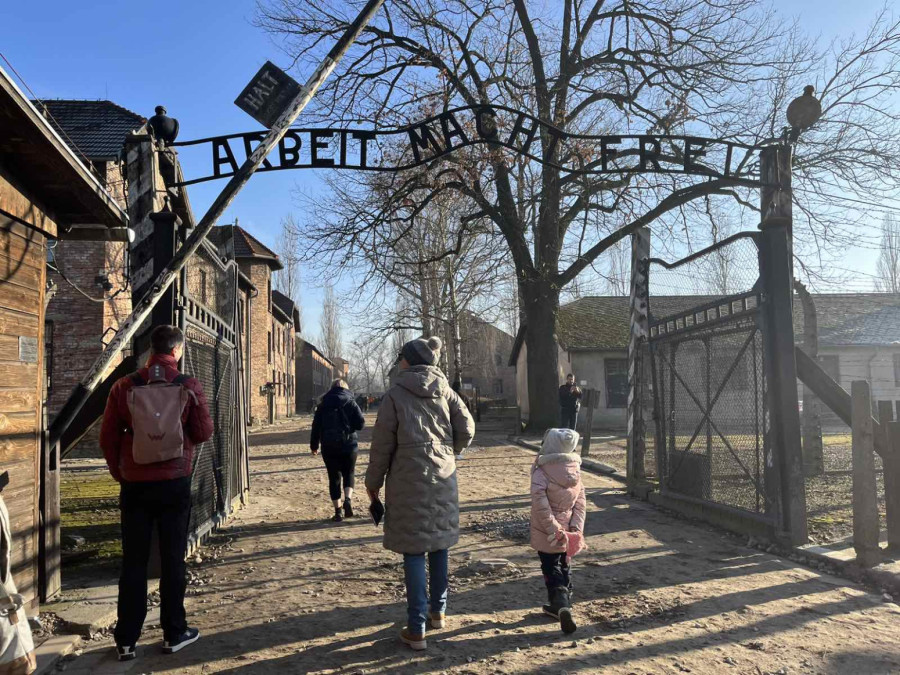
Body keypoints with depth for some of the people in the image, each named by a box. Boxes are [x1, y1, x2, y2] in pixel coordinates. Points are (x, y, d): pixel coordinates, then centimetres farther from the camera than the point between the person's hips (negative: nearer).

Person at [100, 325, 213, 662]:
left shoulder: (125, 386, -3)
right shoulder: (189, 386, -8)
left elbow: (108, 438, 0)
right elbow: (203, 433, -4)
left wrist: (120, 474, 13)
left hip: (134, 485, 2)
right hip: (174, 484, -1)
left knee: (133, 562, 11)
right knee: (173, 560, 10)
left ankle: (126, 640, 18)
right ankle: (174, 633, 19)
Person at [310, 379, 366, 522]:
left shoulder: (323, 405, 4)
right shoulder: (351, 403, -1)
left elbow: (316, 426, 3)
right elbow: (361, 423, -8)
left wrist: (314, 445, 12)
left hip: (329, 447, 1)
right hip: (348, 446, -1)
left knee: (334, 478, 8)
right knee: (348, 474, 14)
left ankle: (338, 512, 6)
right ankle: (348, 499, -11)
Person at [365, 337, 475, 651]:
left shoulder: (395, 394, -5)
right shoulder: (445, 391, 6)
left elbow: (382, 442, -5)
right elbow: (467, 428, 0)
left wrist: (373, 482, 4)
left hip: (409, 479, -4)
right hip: (443, 478, 4)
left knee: (413, 551, 1)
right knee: (438, 545, 17)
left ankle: (417, 629, 4)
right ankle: (438, 611, 31)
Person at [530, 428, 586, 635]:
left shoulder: (542, 472, -17)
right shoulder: (575, 471, -1)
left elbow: (541, 504, -23)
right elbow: (580, 502, -2)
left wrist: (554, 530, -19)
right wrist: (576, 528, -3)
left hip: (547, 533, -5)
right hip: (569, 532, 5)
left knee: (552, 570, 4)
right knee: (564, 568, 20)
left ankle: (561, 605, -15)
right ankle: (559, 605, 31)